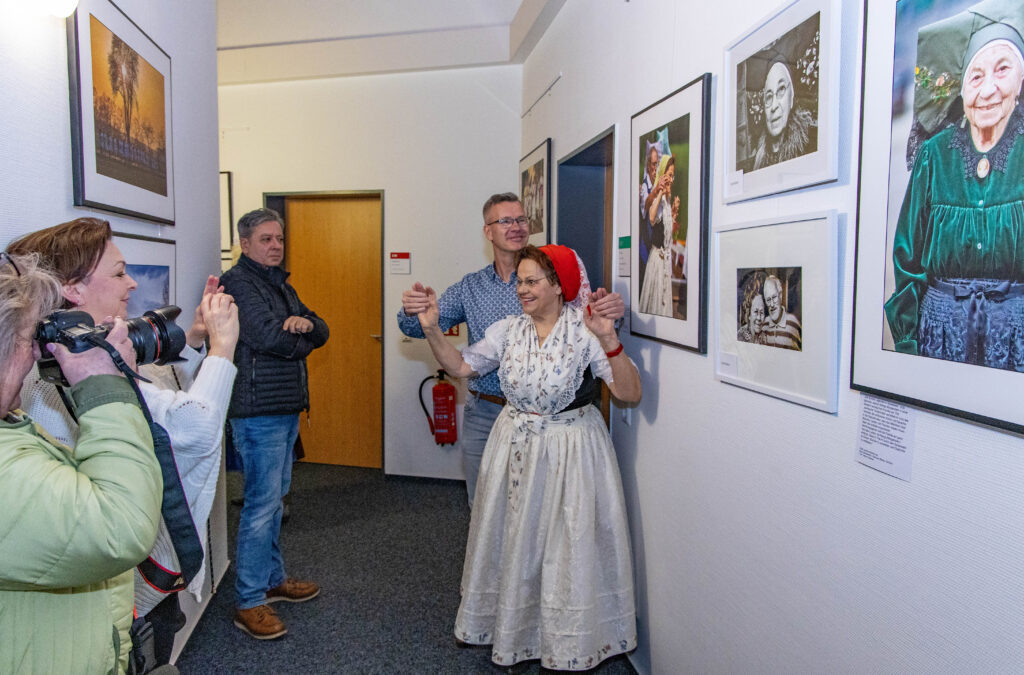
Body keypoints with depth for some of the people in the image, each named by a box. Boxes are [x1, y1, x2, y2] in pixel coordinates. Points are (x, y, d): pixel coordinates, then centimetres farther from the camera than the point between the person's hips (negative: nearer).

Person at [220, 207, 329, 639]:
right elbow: (268, 336, -23)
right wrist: (302, 339, -3)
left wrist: (306, 323, -11)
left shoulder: (280, 284, 18)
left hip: (286, 408, 9)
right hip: (258, 411, -9)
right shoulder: (238, 282, -9)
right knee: (261, 504, -5)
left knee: (274, 499, 18)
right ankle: (248, 602, 6)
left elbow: (321, 333, 12)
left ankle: (273, 579, 31)